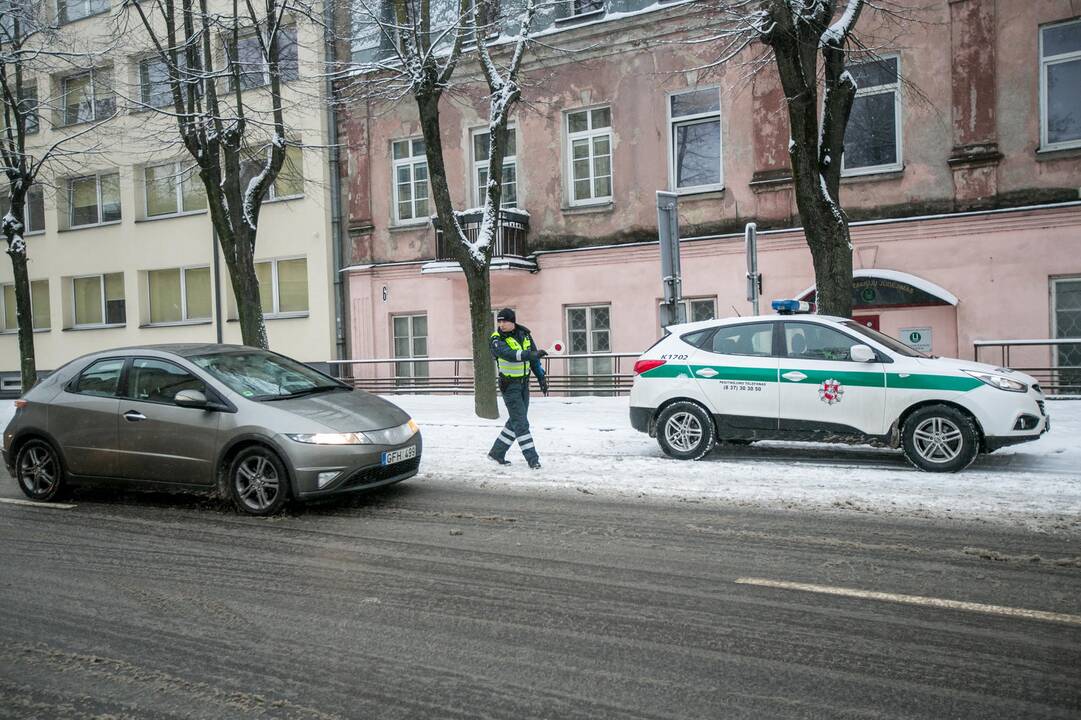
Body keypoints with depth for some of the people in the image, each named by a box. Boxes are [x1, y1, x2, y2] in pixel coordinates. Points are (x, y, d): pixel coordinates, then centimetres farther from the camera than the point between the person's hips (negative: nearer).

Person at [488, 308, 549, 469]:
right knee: (521, 423, -7)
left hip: (524, 383, 6)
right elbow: (509, 354, -33)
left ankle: (497, 452, 24)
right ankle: (532, 458, -3)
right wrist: (532, 354, -44)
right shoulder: (497, 339, -15)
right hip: (509, 385, -6)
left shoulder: (524, 334, 3)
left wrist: (541, 377, 8)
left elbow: (533, 358, 12)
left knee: (516, 421, 12)